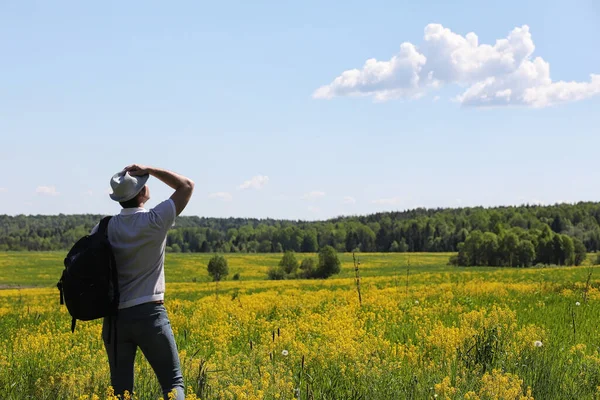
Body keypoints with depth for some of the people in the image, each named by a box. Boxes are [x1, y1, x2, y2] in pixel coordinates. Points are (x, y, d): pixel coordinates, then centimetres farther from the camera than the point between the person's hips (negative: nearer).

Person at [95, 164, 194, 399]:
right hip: (149, 314, -4)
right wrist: (149, 170, 2)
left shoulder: (105, 228, 0)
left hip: (115, 317, 4)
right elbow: (187, 186, 2)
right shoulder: (155, 221, -9)